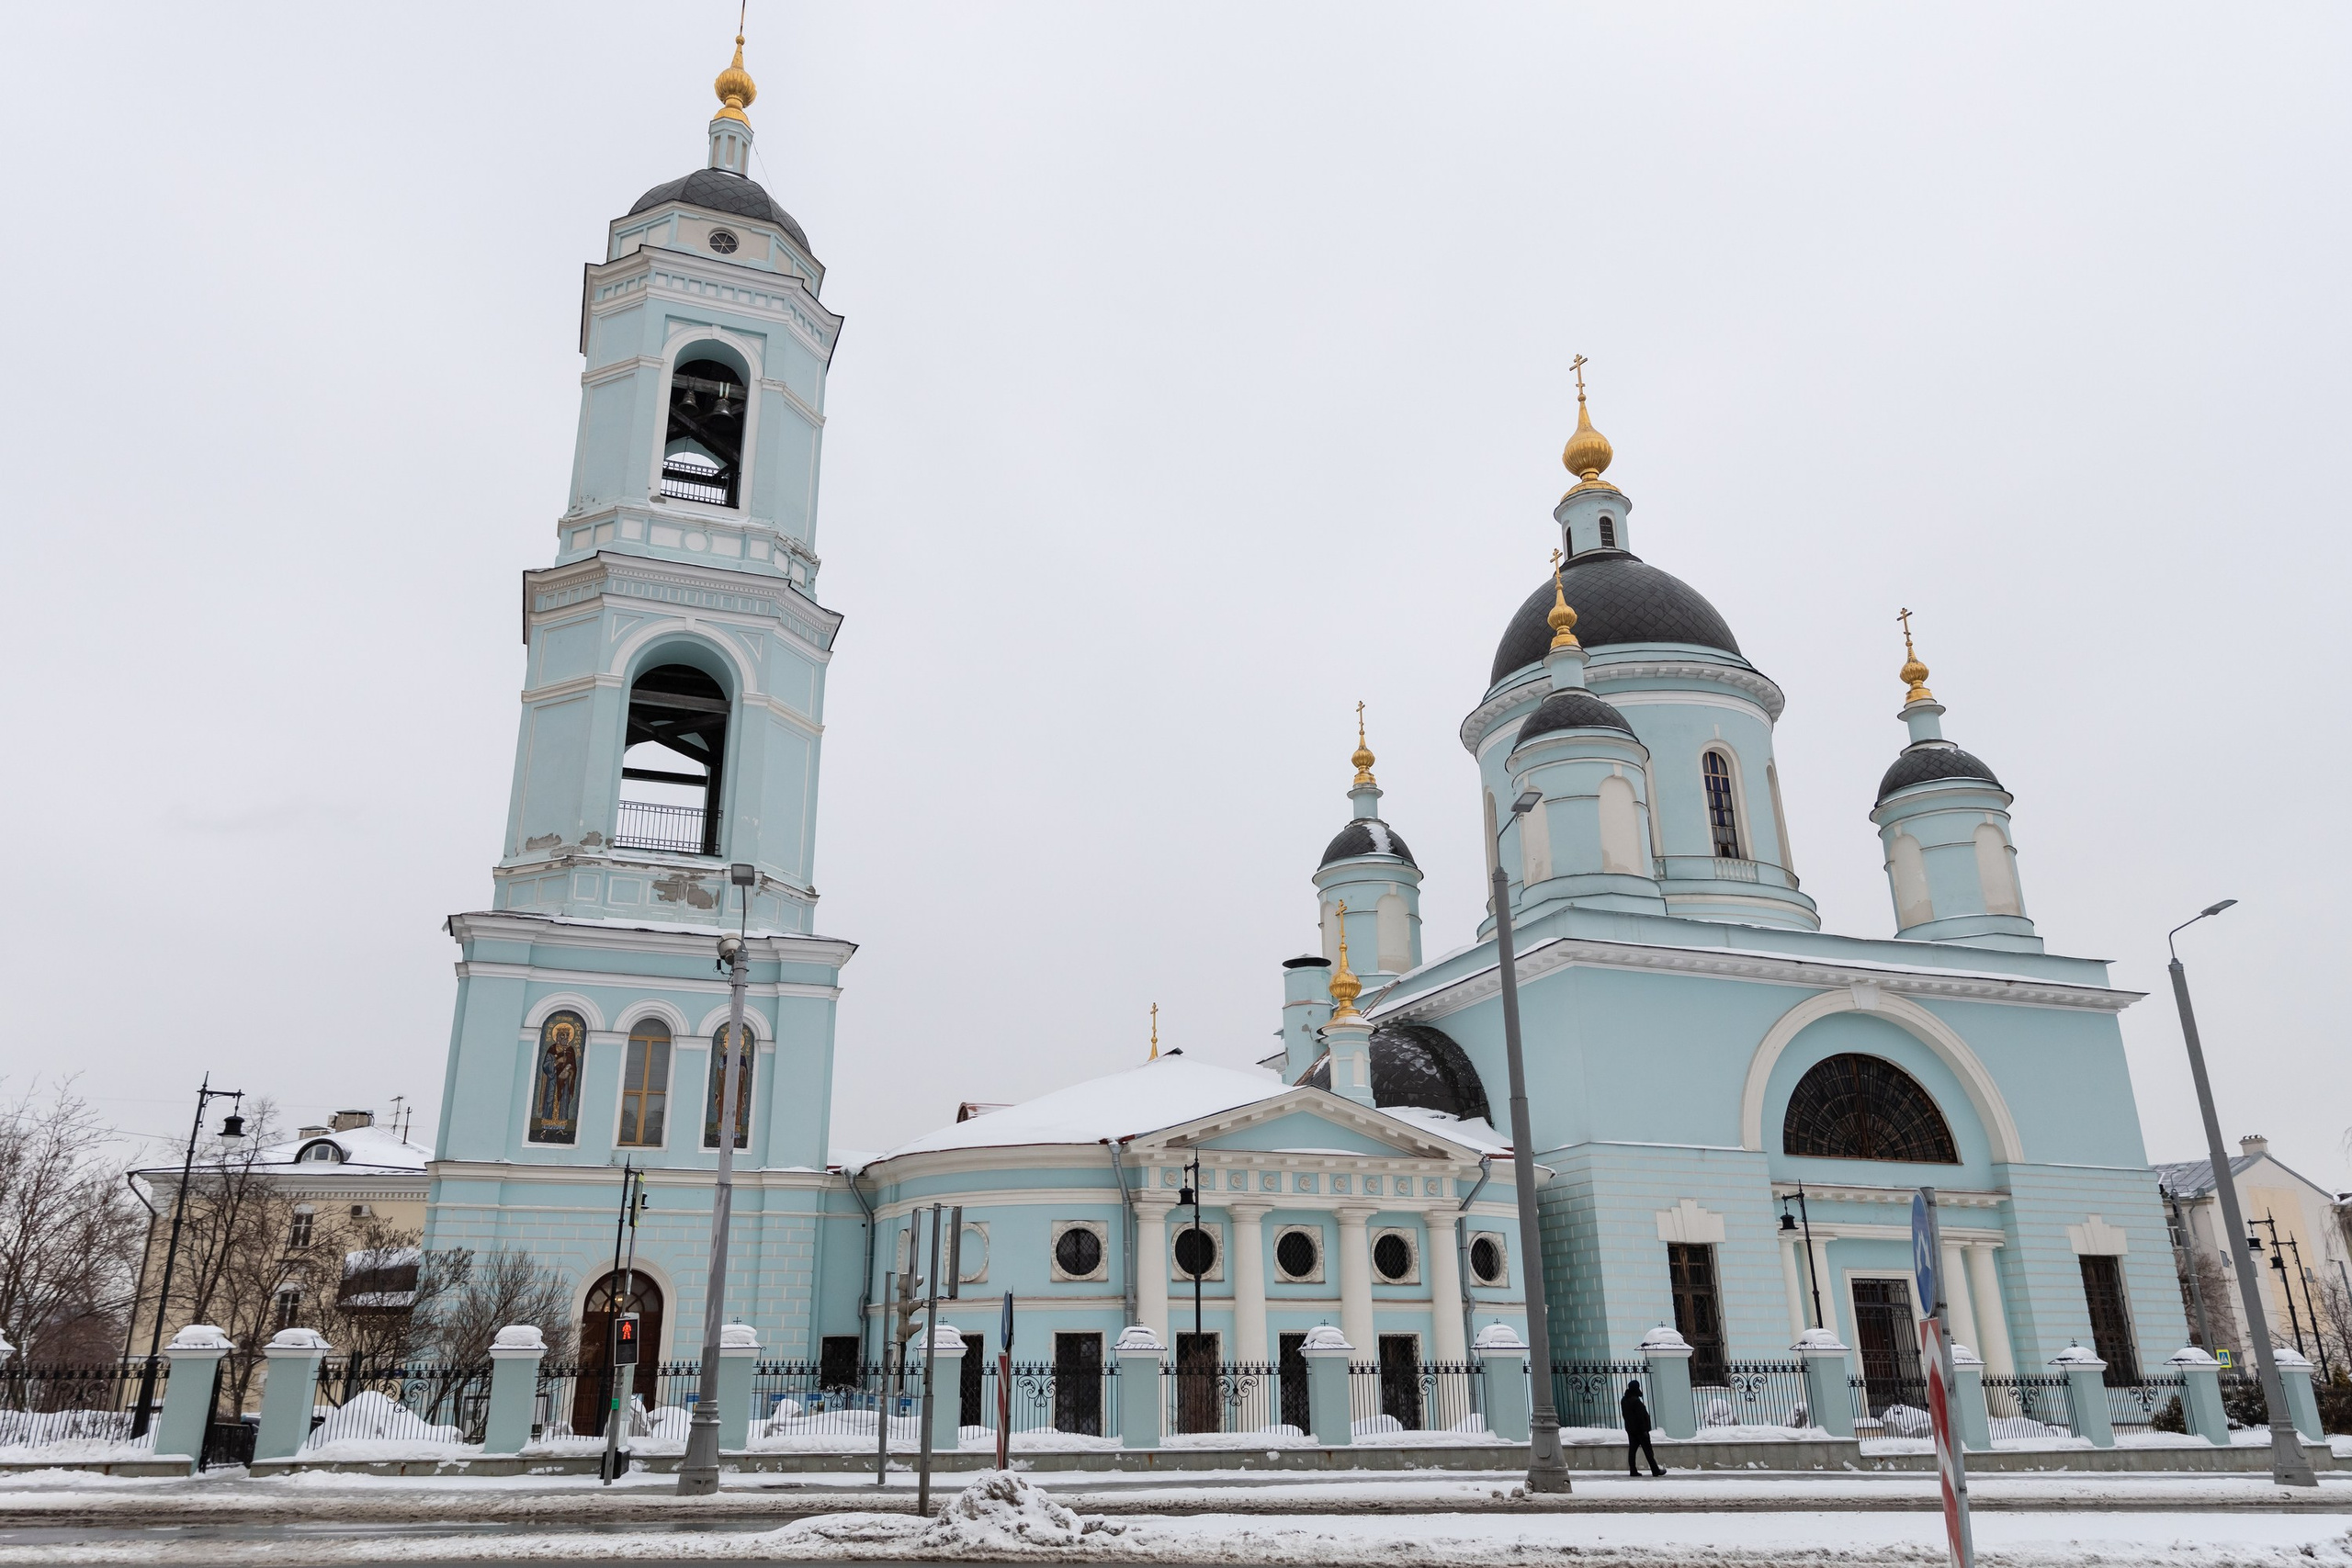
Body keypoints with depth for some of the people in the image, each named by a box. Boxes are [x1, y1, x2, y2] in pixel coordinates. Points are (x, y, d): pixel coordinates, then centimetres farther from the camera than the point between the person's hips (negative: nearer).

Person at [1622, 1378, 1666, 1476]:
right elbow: (1640, 1416, -19)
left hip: (1630, 1429, 8)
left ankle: (1633, 1471, 4)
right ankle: (1655, 1470, 4)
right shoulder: (1635, 1400, -19)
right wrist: (1644, 1429, -15)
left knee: (1632, 1449, 6)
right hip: (1640, 1429, -7)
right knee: (1648, 1450, 0)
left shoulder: (1623, 1401, 9)